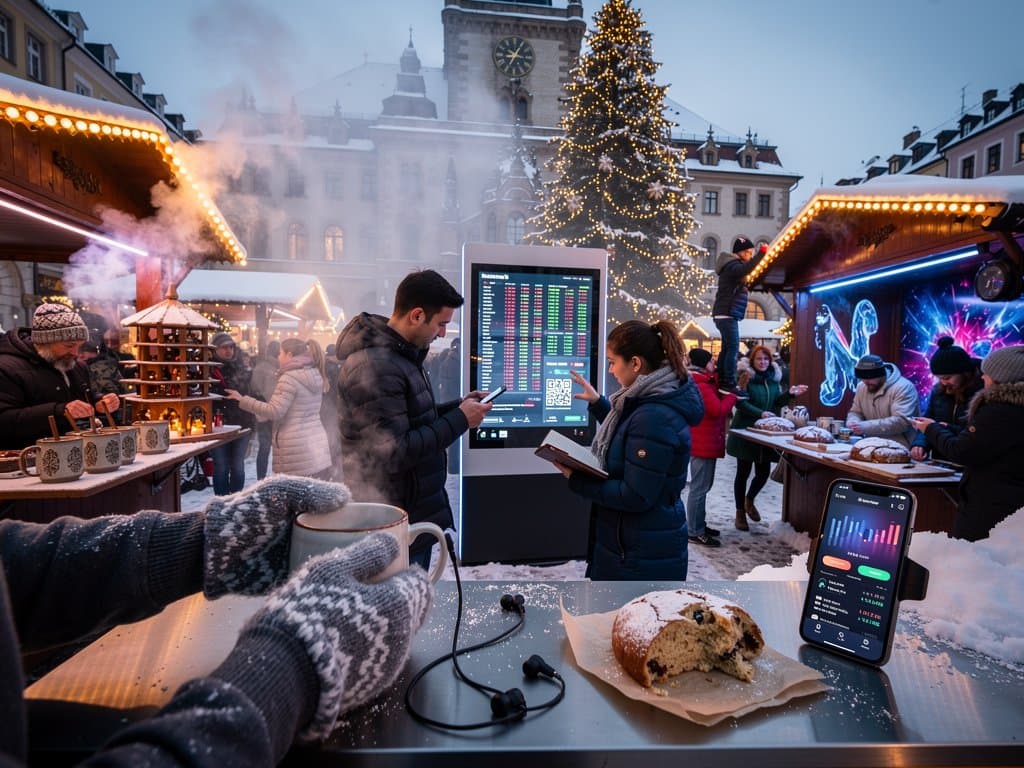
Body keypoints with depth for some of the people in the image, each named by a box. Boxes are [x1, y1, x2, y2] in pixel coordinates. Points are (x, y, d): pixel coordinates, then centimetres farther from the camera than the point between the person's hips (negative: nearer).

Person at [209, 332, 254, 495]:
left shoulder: (241, 368, 7)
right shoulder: (209, 370, -5)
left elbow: (250, 393, 13)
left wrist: (251, 420, 7)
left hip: (241, 425, 3)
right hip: (219, 426, -3)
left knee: (238, 466, 9)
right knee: (221, 467, 3)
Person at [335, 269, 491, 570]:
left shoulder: (398, 354, 10)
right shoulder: (374, 367, -24)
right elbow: (395, 453, -27)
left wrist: (458, 406, 3)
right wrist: (460, 419, -19)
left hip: (413, 512, 10)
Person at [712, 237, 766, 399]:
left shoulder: (733, 266, 24)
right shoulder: (733, 266, -10)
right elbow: (746, 269, -31)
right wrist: (762, 253, -28)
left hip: (726, 314, 11)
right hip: (727, 314, -11)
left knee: (727, 348, 8)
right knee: (733, 348, -16)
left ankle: (722, 382, 9)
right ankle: (729, 384, -20)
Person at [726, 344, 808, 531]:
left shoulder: (774, 377, 7)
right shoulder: (745, 376, -10)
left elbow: (777, 402, 10)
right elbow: (740, 403, -18)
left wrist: (790, 394, -7)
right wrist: (761, 413, -28)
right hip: (745, 430, -5)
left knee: (764, 471, 7)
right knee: (744, 472, 4)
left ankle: (749, 499, 36)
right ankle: (740, 512, 18)